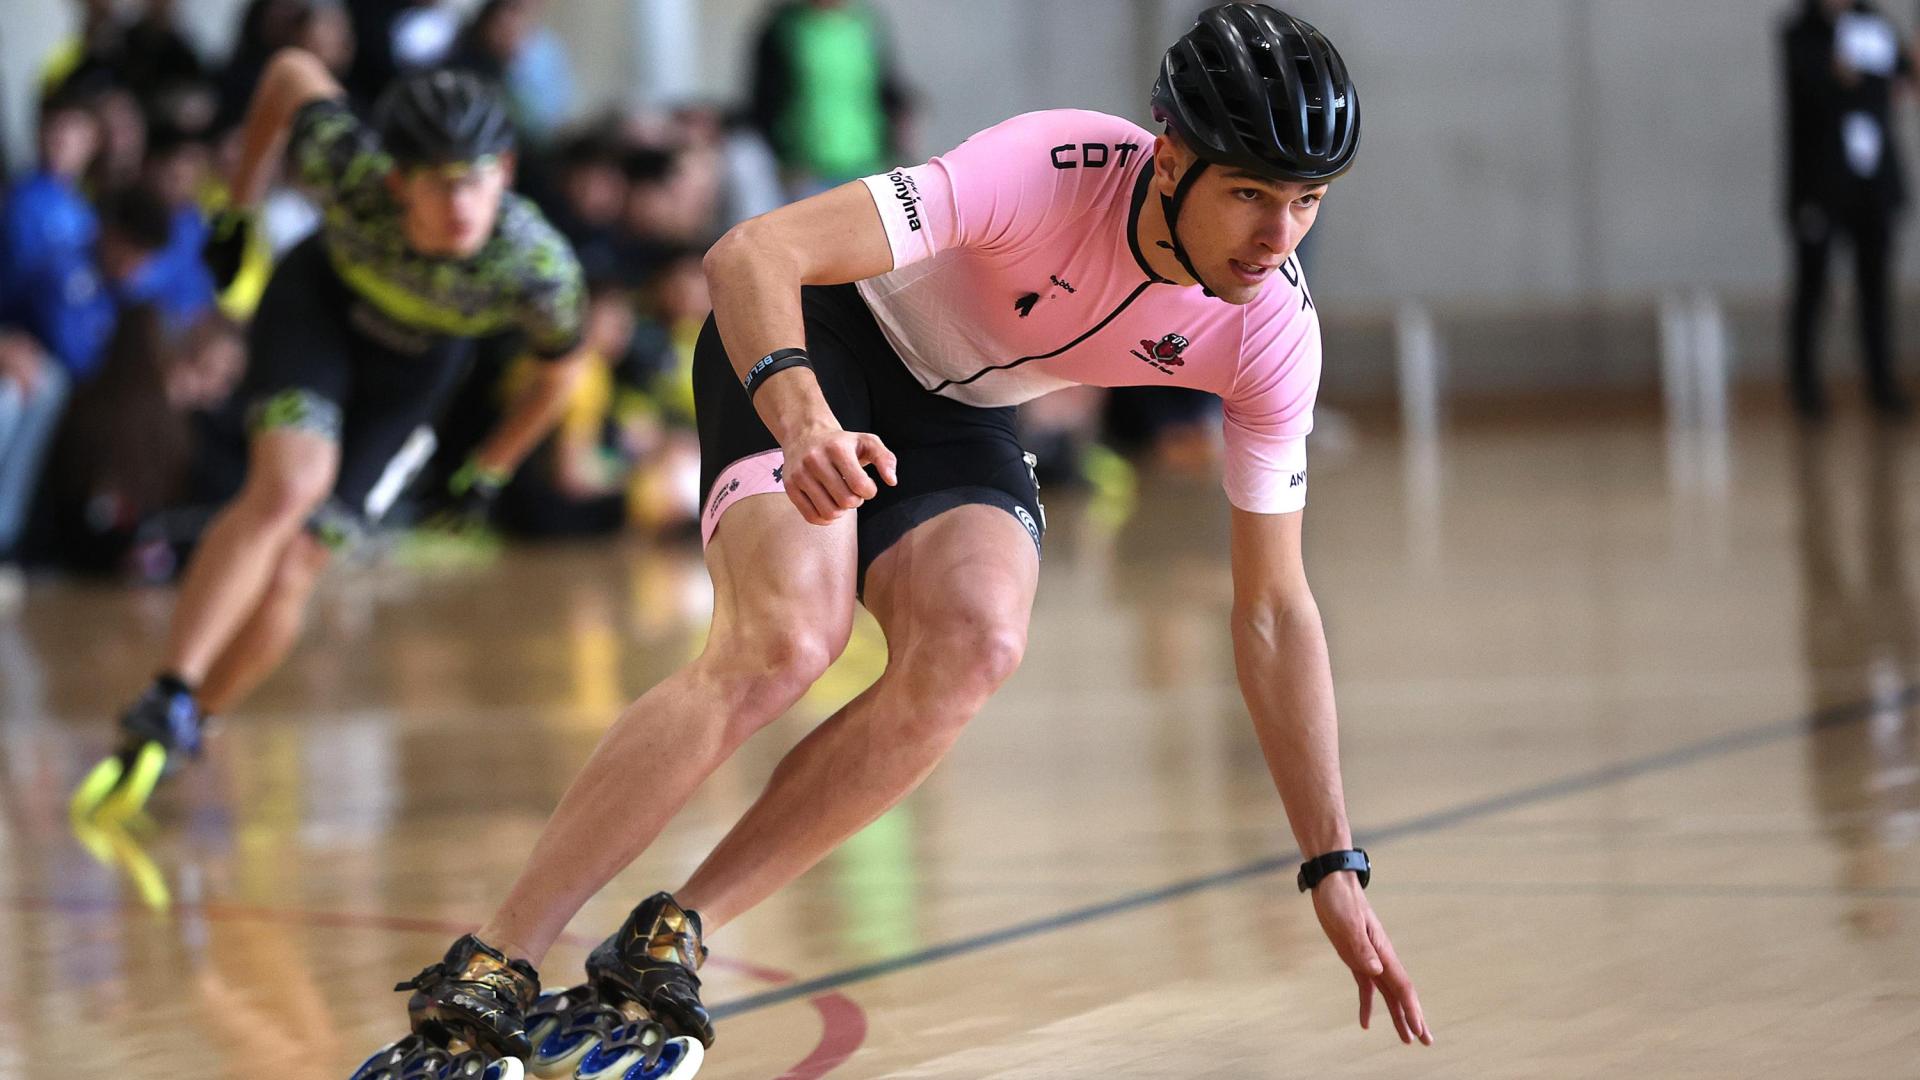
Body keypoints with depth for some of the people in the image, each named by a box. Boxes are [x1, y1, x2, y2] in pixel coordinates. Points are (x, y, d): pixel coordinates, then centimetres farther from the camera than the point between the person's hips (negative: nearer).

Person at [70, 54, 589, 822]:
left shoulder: (541, 270, -33)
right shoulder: (349, 170, -35)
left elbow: (560, 368, -9)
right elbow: (291, 70, -13)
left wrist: (489, 473, 1)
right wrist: (237, 212, -4)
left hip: (414, 365, 1)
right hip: (319, 300, -1)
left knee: (289, 574, -9)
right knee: (288, 486, -29)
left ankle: (177, 741, 11)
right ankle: (166, 707, -31)